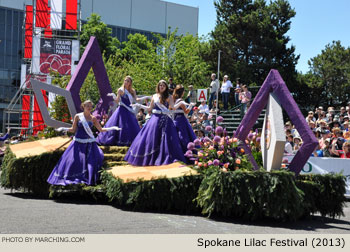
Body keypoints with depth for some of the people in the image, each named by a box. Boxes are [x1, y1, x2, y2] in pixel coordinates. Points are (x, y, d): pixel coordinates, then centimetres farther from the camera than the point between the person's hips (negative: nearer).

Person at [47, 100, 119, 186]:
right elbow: (73, 129, 3)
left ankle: (90, 179, -6)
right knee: (73, 160, -5)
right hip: (78, 142, -1)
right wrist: (64, 129, -12)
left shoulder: (93, 118, 6)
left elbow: (101, 129, 9)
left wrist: (112, 128, 1)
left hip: (89, 143, 2)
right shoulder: (77, 116, 0)